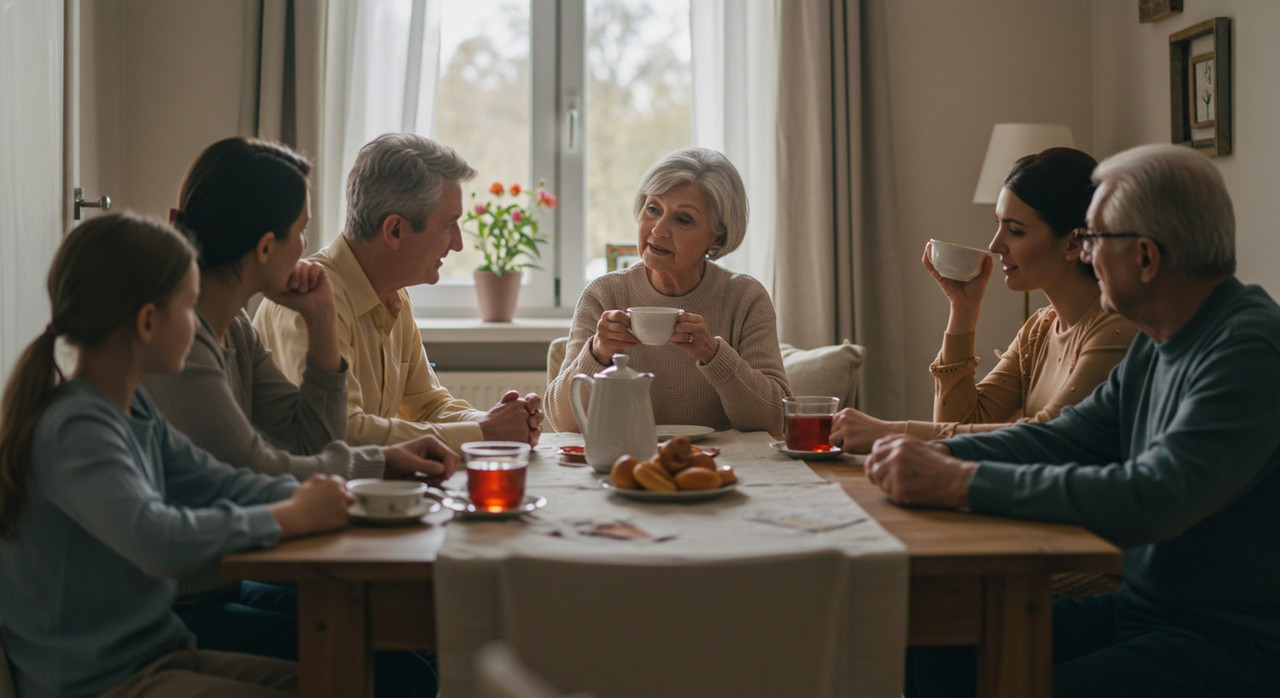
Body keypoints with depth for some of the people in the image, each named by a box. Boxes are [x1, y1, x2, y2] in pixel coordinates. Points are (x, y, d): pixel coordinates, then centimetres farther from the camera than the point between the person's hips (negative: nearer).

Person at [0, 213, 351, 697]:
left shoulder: (134, 409, 6)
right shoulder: (71, 429, -23)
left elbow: (214, 482, 11)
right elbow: (160, 541, -36)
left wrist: (309, 494, -6)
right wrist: (293, 516, -24)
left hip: (158, 653, 9)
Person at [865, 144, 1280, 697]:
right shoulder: (1155, 346, 10)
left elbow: (1150, 500, -31)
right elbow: (1067, 437, 11)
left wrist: (961, 482, -29)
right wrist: (941, 454, -7)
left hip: (1235, 642, -9)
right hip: (1143, 607, 9)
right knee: (936, 653, 0)